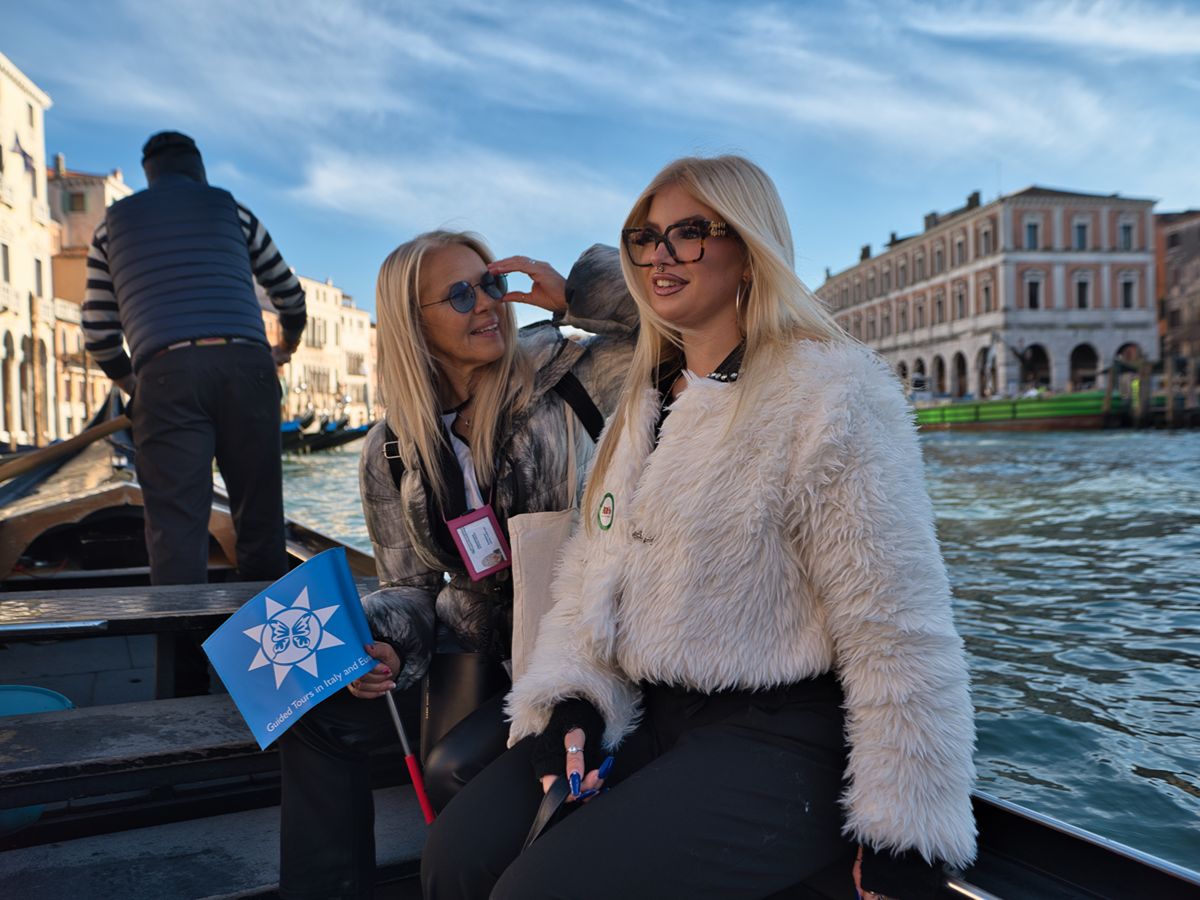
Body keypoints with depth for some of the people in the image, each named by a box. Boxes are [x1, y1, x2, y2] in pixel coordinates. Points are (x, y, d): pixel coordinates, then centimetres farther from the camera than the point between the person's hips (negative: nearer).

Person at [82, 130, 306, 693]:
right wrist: (285, 350, 47)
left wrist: (133, 385, 37)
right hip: (244, 362, 0)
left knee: (175, 527, -4)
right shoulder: (230, 210, 20)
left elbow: (98, 337, 19)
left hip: (165, 373, 0)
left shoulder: (113, 224, 22)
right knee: (259, 522, 6)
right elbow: (291, 297, 27)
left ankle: (187, 683, -9)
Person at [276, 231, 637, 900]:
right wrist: (382, 645, -12)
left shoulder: (559, 379, -8)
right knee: (318, 714, -7)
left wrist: (571, 294, -18)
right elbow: (410, 584, 8)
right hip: (475, 645, 5)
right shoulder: (392, 453, 2)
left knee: (456, 767, -25)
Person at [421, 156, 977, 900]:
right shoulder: (645, 405, 12)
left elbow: (897, 629, -15)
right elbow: (592, 575, 11)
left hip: (780, 735, -6)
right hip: (651, 718, 7)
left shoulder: (830, 396, -13)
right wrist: (572, 705, -5)